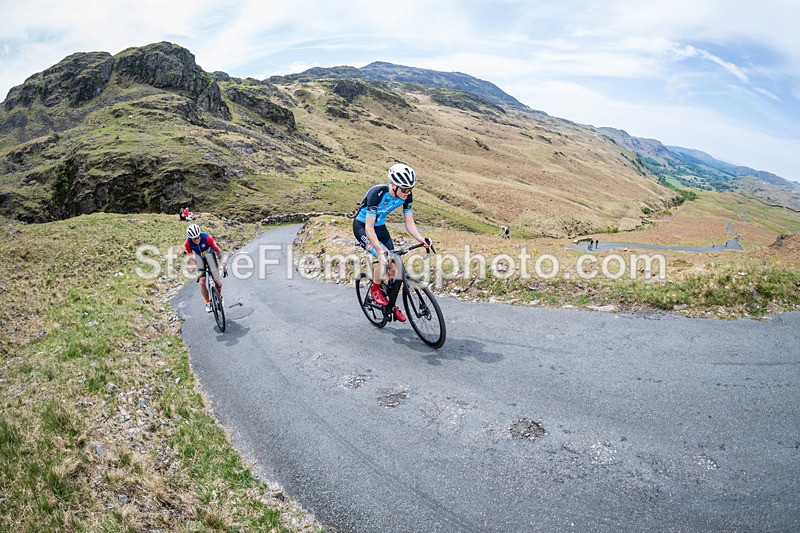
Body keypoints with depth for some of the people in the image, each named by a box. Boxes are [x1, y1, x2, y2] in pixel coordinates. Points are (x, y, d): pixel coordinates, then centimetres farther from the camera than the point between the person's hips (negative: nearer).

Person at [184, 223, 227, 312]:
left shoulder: (207, 238, -33)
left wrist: (224, 265, -22)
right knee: (202, 282, -11)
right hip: (199, 256, 1)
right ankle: (208, 303, 6)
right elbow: (190, 257, -11)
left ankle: (220, 296, 25)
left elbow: (217, 251, -23)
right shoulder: (188, 243, -26)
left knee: (217, 280, -5)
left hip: (209, 254, -1)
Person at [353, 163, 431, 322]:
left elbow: (409, 224, -9)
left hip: (380, 226, 6)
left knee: (393, 266, 1)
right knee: (384, 258, -28)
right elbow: (369, 228, -34)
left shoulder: (406, 196, -17)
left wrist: (422, 240, -26)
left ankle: (391, 304, 22)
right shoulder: (377, 194, -34)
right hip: (362, 226, -6)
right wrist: (380, 249, -46)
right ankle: (375, 289, 0)